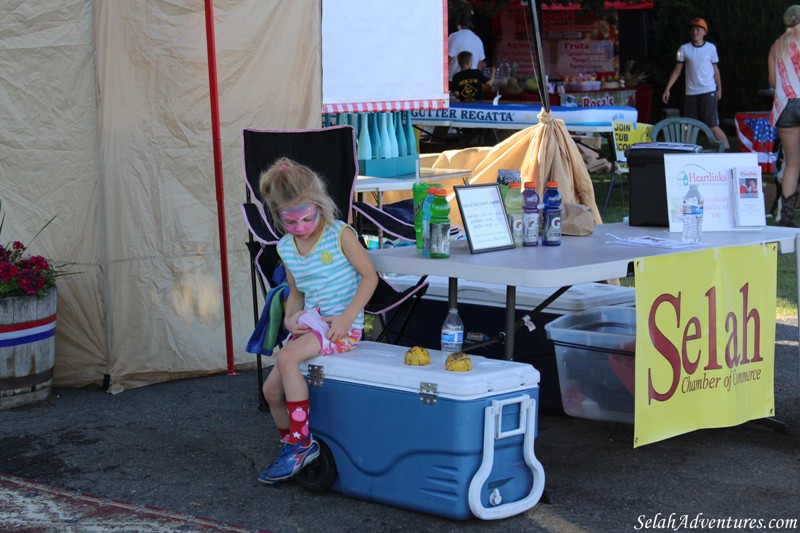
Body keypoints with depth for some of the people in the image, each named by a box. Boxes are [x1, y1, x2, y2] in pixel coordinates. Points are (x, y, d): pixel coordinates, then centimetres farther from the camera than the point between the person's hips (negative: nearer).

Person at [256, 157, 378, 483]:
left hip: (343, 326, -7)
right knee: (271, 388, -2)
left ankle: (302, 442, -19)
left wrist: (346, 318, -17)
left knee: (287, 358, -29)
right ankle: (288, 447, 21)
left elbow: (369, 276, -8)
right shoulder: (286, 248, 7)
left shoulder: (340, 235, -11)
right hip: (310, 323, 7)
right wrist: (290, 318, -3)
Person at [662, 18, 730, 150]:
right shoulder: (684, 49, 4)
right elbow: (677, 70, 7)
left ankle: (727, 150, -4)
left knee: (713, 126, -9)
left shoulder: (711, 48, 3)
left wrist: (719, 89, 13)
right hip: (690, 93, 2)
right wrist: (667, 89, 1)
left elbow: (715, 69, 11)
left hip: (708, 92, -2)